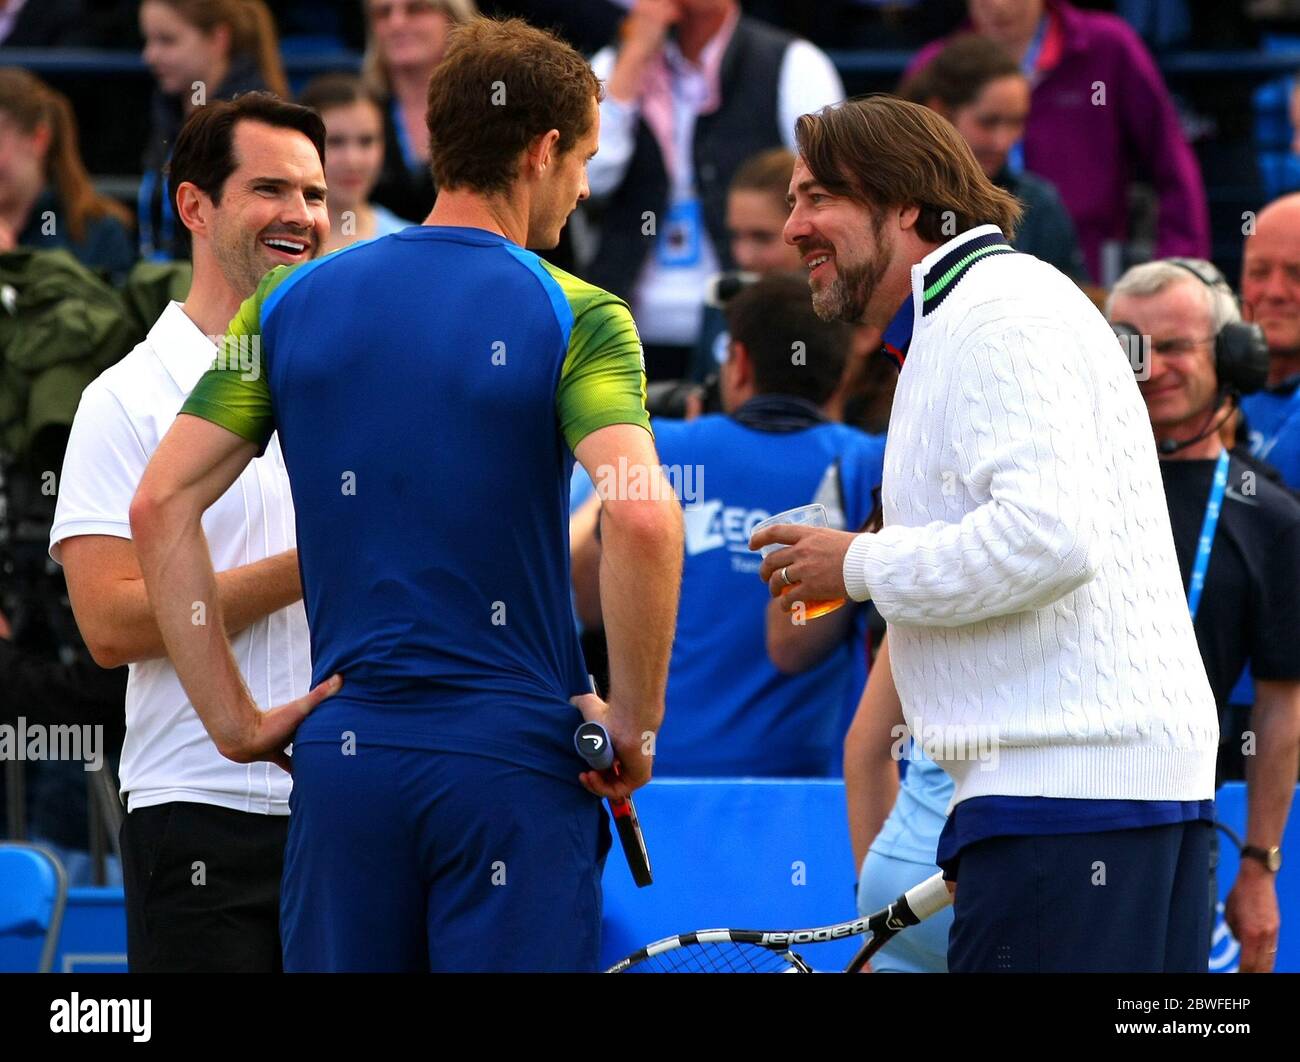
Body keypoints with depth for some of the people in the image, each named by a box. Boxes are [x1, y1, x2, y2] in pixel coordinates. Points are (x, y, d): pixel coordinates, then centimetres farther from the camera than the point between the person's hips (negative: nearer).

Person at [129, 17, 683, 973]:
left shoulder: (293, 303, 8)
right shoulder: (576, 317, -5)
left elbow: (162, 504, 3)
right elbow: (643, 516, -20)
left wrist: (233, 717, 5)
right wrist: (635, 723, -9)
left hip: (343, 753, 4)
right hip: (514, 759, -4)